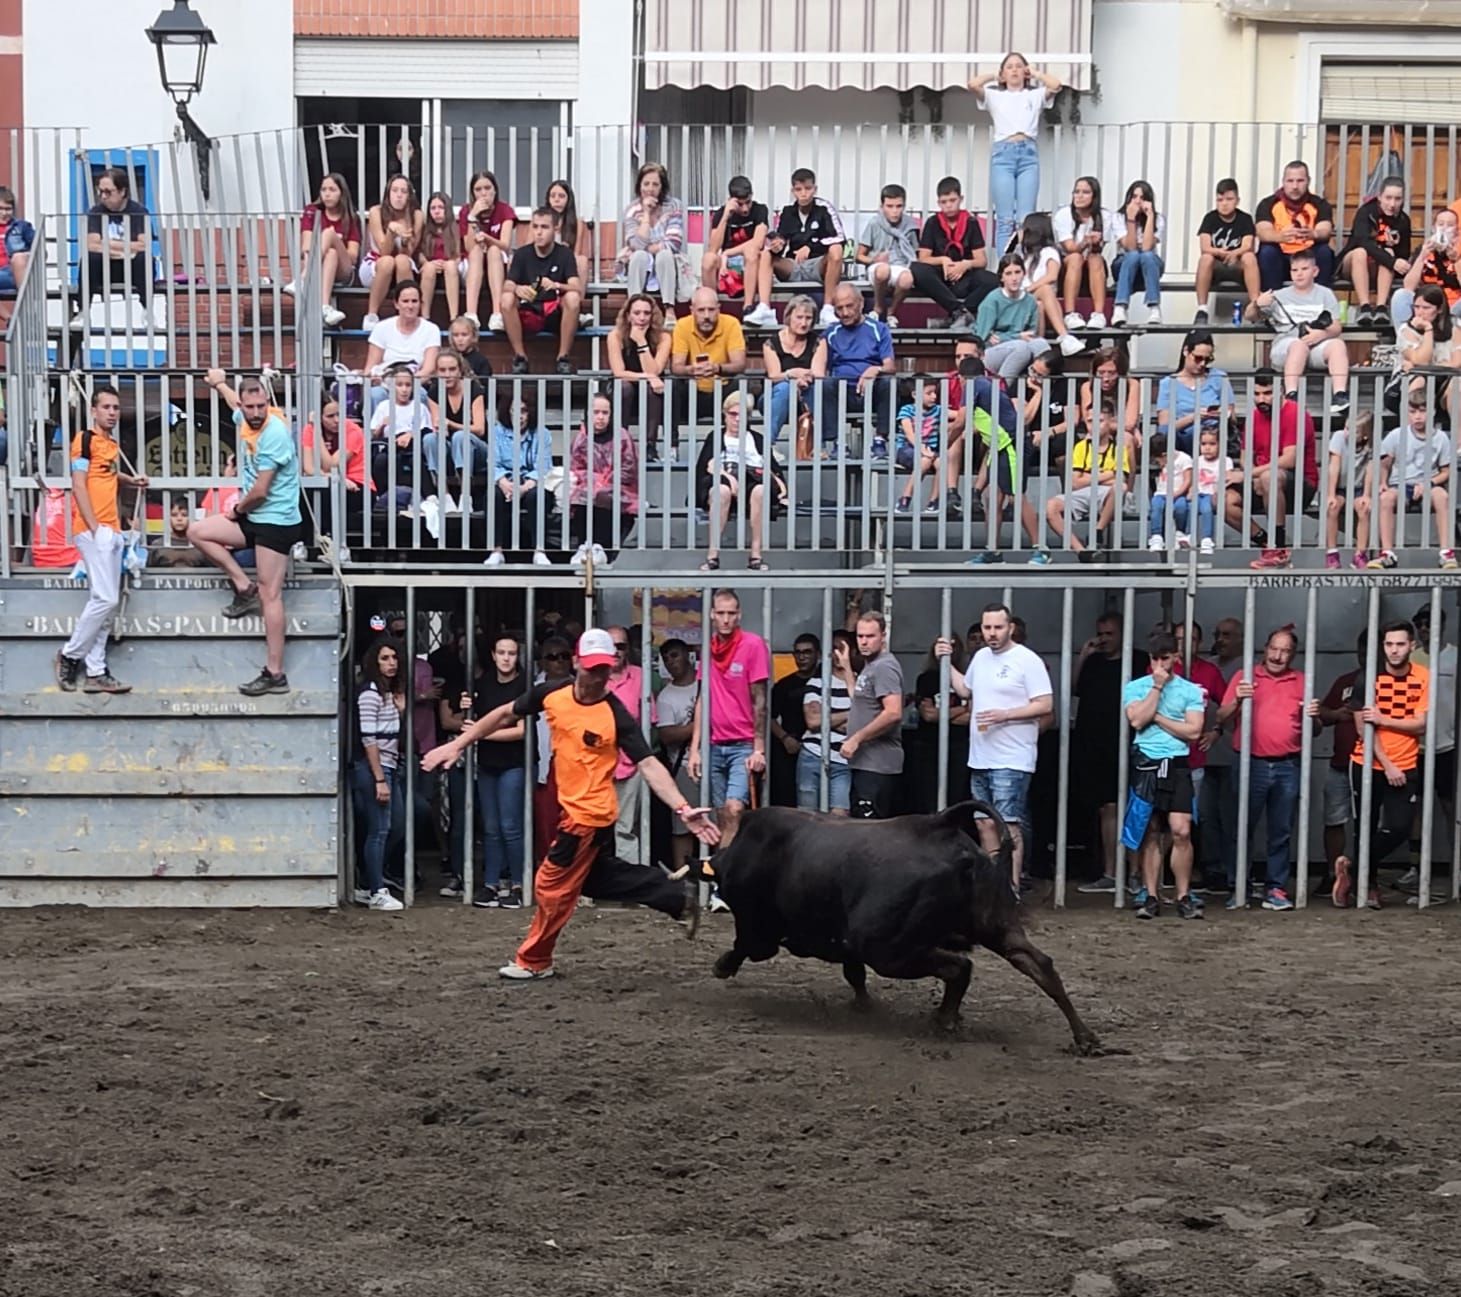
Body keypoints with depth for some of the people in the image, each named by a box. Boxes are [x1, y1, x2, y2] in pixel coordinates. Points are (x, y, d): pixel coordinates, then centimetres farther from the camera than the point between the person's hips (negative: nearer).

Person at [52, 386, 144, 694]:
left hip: (111, 529, 9)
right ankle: (69, 655, 3)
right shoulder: (85, 439, -8)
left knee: (106, 602, 7)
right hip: (93, 529, -9)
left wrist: (130, 481, 18)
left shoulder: (112, 444, 15)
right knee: (105, 599, -12)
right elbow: (78, 486, -13)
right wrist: (94, 527, -17)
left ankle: (95, 672, 9)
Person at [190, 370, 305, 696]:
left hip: (276, 522, -9)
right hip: (252, 518, 9)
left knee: (270, 596, -10)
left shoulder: (274, 433, -21)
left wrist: (237, 510, -2)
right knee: (197, 531, 10)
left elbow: (260, 491, -20)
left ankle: (275, 675, -11)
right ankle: (244, 588, 9)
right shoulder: (245, 420, 5)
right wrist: (220, 384, 52)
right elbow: (235, 403, 34)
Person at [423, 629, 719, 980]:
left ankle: (533, 961, 24)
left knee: (552, 886, 4)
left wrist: (683, 809, -35)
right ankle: (678, 897, 33)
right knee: (600, 878, 22)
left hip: (588, 813, -7)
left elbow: (649, 765, -24)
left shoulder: (617, 716, -22)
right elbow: (505, 715, 7)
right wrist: (458, 744, 7)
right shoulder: (551, 694, -6)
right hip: (573, 808, 7)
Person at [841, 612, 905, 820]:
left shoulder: (884, 666, -13)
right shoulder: (870, 666, 19)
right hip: (867, 762, 11)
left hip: (877, 764, -11)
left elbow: (893, 713, -23)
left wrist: (856, 739, -18)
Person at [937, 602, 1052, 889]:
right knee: (985, 823, 12)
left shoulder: (1027, 661, -10)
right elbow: (965, 690, 30)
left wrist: (1005, 715, -22)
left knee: (1009, 825, -9)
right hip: (980, 758, 8)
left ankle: (1012, 889, -6)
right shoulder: (980, 657, 14)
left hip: (1011, 761, -8)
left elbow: (1045, 705, -15)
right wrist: (946, 663, 19)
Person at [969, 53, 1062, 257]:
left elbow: (1056, 85, -1)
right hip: (1003, 154, 0)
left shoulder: (1035, 95, 17)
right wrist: (993, 76, 17)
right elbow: (973, 84, 0)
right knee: (1004, 219, -6)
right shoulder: (994, 96, 16)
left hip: (1029, 154, 0)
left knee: (1026, 218, -7)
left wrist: (1035, 73, 16)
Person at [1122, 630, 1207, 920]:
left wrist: (1157, 717, -6)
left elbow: (1193, 731, -5)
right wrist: (1157, 687, -8)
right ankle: (1150, 896, 8)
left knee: (1181, 831, -10)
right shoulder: (1136, 687, 7)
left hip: (1177, 765, -1)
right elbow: (1137, 720, -10)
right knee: (1150, 833, 3)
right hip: (1146, 765, 1)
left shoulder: (1190, 690, 5)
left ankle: (1184, 897, -4)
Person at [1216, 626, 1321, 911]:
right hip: (1251, 765, -2)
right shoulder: (1245, 677, 4)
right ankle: (1236, 890, 6)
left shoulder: (1301, 682, 11)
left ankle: (1277, 889, 10)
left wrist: (1314, 716, -6)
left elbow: (1314, 728, 17)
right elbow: (1221, 718, 1)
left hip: (1288, 767, 2)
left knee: (1281, 832, 5)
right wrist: (1237, 700, -17)